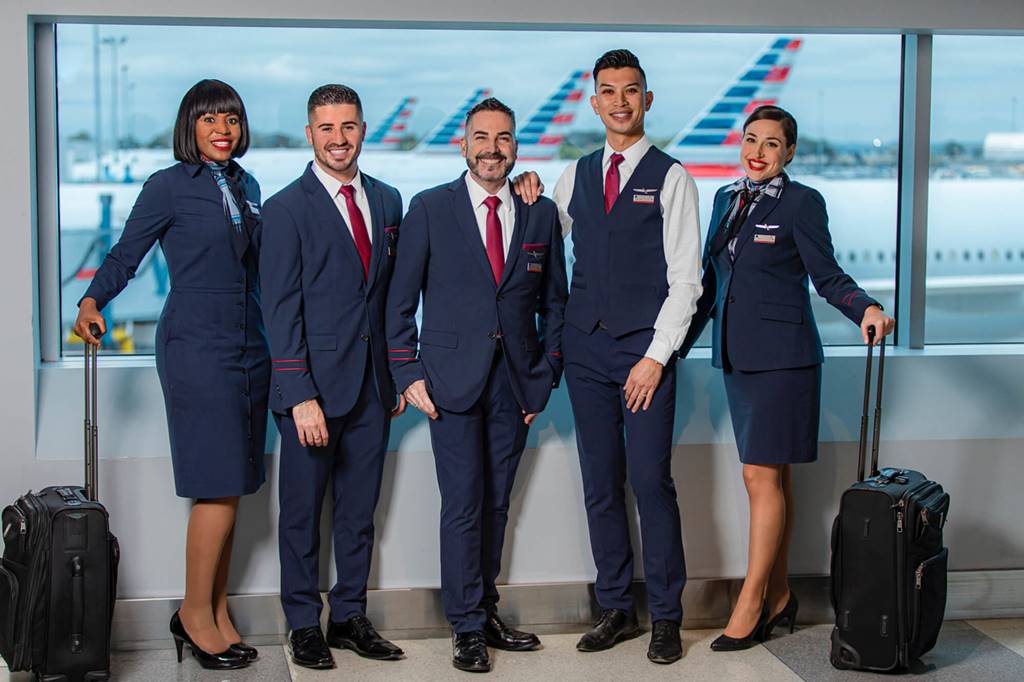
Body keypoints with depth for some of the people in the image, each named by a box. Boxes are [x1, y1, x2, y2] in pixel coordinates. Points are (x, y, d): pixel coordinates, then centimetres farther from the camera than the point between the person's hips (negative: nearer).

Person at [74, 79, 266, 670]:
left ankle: (216, 611, 17)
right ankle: (195, 614, 7)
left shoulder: (247, 187, 14)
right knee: (219, 486, -8)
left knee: (233, 487, 8)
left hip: (249, 344, 6)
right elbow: (125, 256, -4)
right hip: (196, 344, -6)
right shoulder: (169, 186, -4)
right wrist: (92, 301, -19)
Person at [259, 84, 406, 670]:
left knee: (360, 512, 12)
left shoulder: (387, 201, 10)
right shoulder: (287, 209, -6)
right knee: (303, 513, 6)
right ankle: (304, 625, 18)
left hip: (373, 385, 5)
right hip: (314, 384, -5)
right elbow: (281, 310, -10)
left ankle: (351, 617, 24)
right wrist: (301, 396, -16)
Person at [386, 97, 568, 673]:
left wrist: (547, 375, 6)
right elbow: (401, 301, 2)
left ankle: (487, 613, 20)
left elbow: (554, 302, 13)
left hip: (516, 382, 3)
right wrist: (409, 374, -4)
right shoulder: (430, 209, 1)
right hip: (453, 380, -3)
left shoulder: (541, 214, 8)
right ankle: (468, 626, 6)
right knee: (463, 504, -3)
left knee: (497, 502, 9)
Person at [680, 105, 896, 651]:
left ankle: (751, 605, -1)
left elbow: (827, 277, -5)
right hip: (736, 354, 7)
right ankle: (779, 598, 18)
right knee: (772, 477, 11)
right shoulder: (726, 199, 13)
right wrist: (677, 345, 18)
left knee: (762, 475, -7)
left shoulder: (801, 202, -6)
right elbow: (710, 281, 18)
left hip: (780, 355, -6)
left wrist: (866, 308, -24)